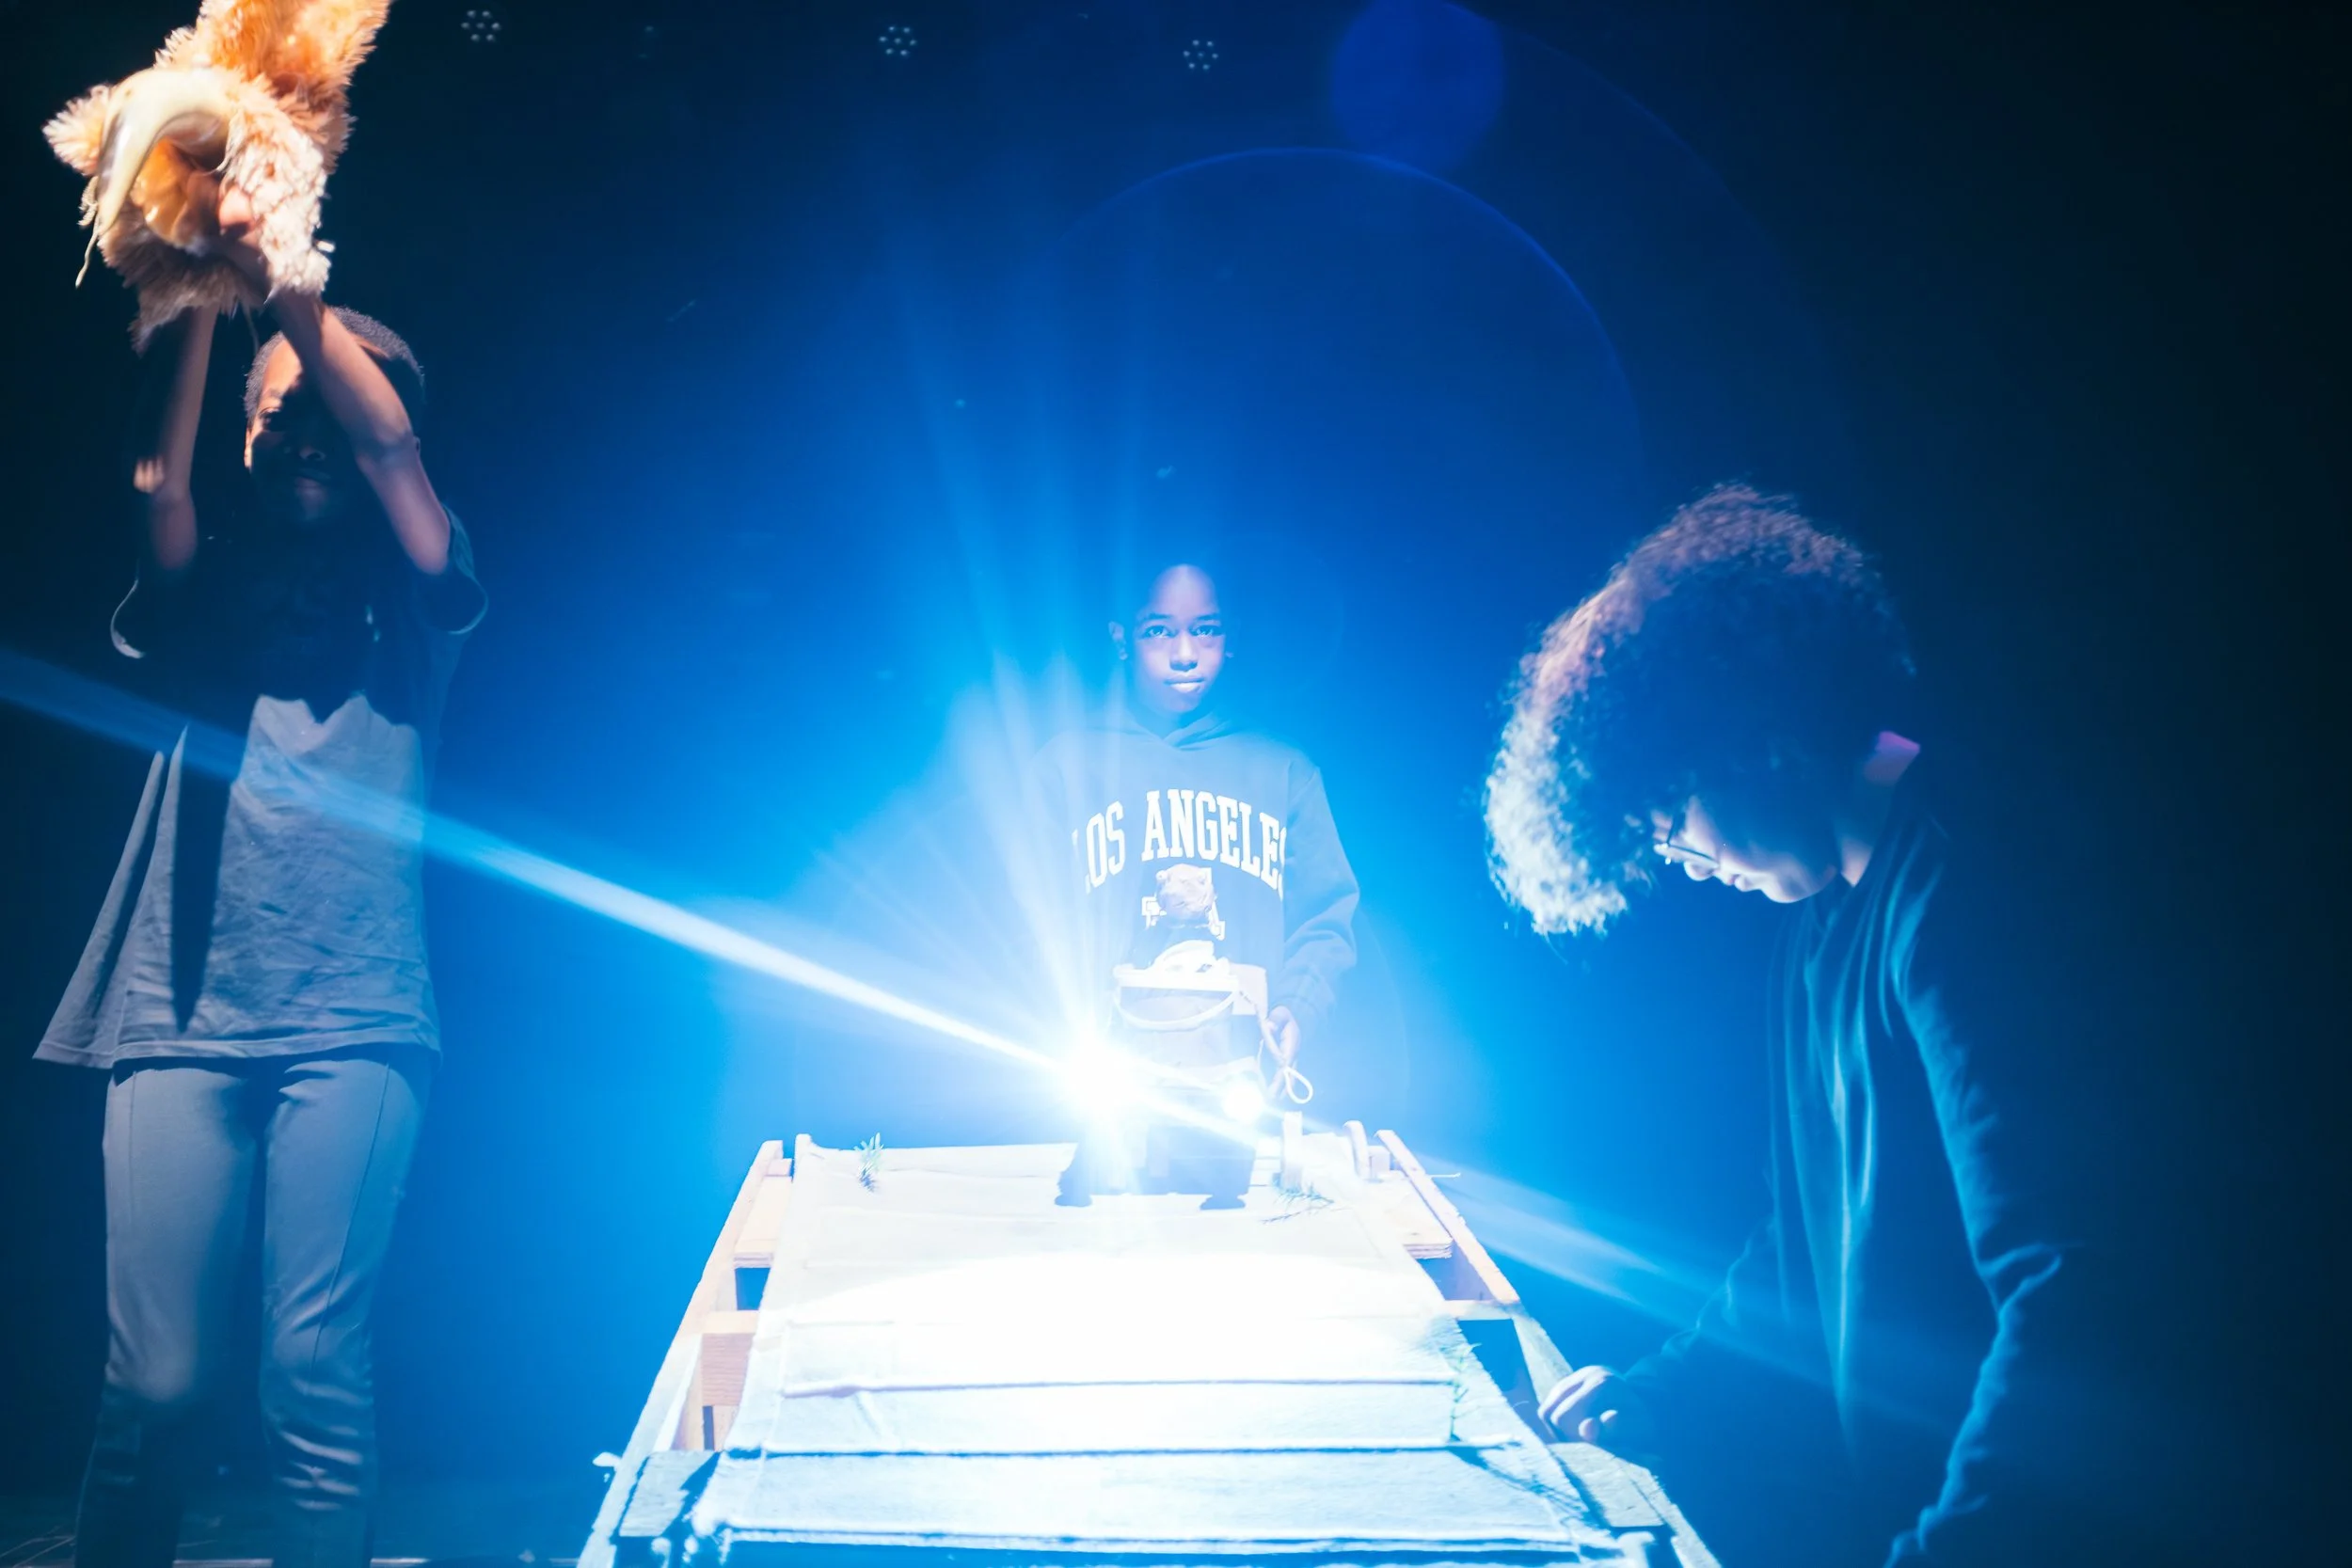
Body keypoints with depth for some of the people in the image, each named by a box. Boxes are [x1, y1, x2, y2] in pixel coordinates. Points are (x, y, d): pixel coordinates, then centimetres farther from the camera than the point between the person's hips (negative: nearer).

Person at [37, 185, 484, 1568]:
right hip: (180, 1022, 2)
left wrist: (275, 271, -10)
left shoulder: (409, 613, 11)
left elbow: (388, 434, -6)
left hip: (352, 1027, -2)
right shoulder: (212, 605, 16)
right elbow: (157, 478, -4)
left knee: (315, 1371, -6)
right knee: (154, 1378, -3)